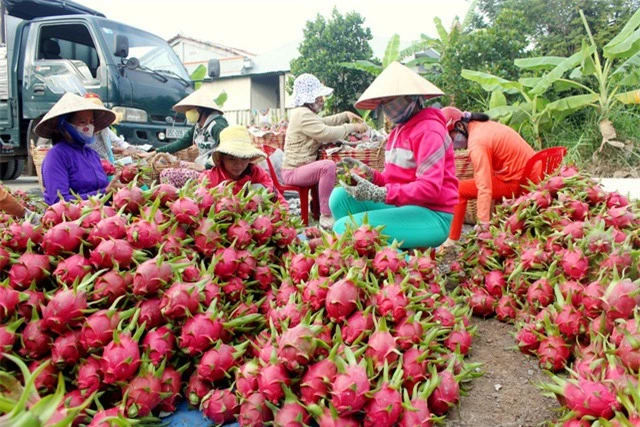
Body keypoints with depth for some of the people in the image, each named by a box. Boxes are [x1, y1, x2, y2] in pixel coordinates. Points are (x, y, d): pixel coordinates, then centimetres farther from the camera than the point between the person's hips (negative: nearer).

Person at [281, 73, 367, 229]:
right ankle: (326, 216, -28)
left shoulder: (304, 113, 17)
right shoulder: (303, 115, -18)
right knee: (328, 166, -34)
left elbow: (324, 122, 28)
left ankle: (317, 207, 21)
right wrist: (352, 127, -18)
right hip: (294, 171, -11)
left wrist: (346, 115, 14)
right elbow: (327, 132, -28)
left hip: (301, 166, 11)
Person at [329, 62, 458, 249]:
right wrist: (369, 174, -6)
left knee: (344, 228, -19)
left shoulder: (428, 130, -13)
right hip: (405, 207, 9)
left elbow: (430, 188, -22)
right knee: (341, 196, -4)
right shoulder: (398, 130, 13)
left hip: (433, 216, -8)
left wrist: (379, 193, -28)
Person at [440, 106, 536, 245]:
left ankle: (451, 241, -4)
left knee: (459, 190, -9)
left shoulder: (477, 142, -20)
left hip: (516, 182, -10)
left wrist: (484, 223, -27)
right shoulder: (482, 125, 7)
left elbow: (484, 188, -27)